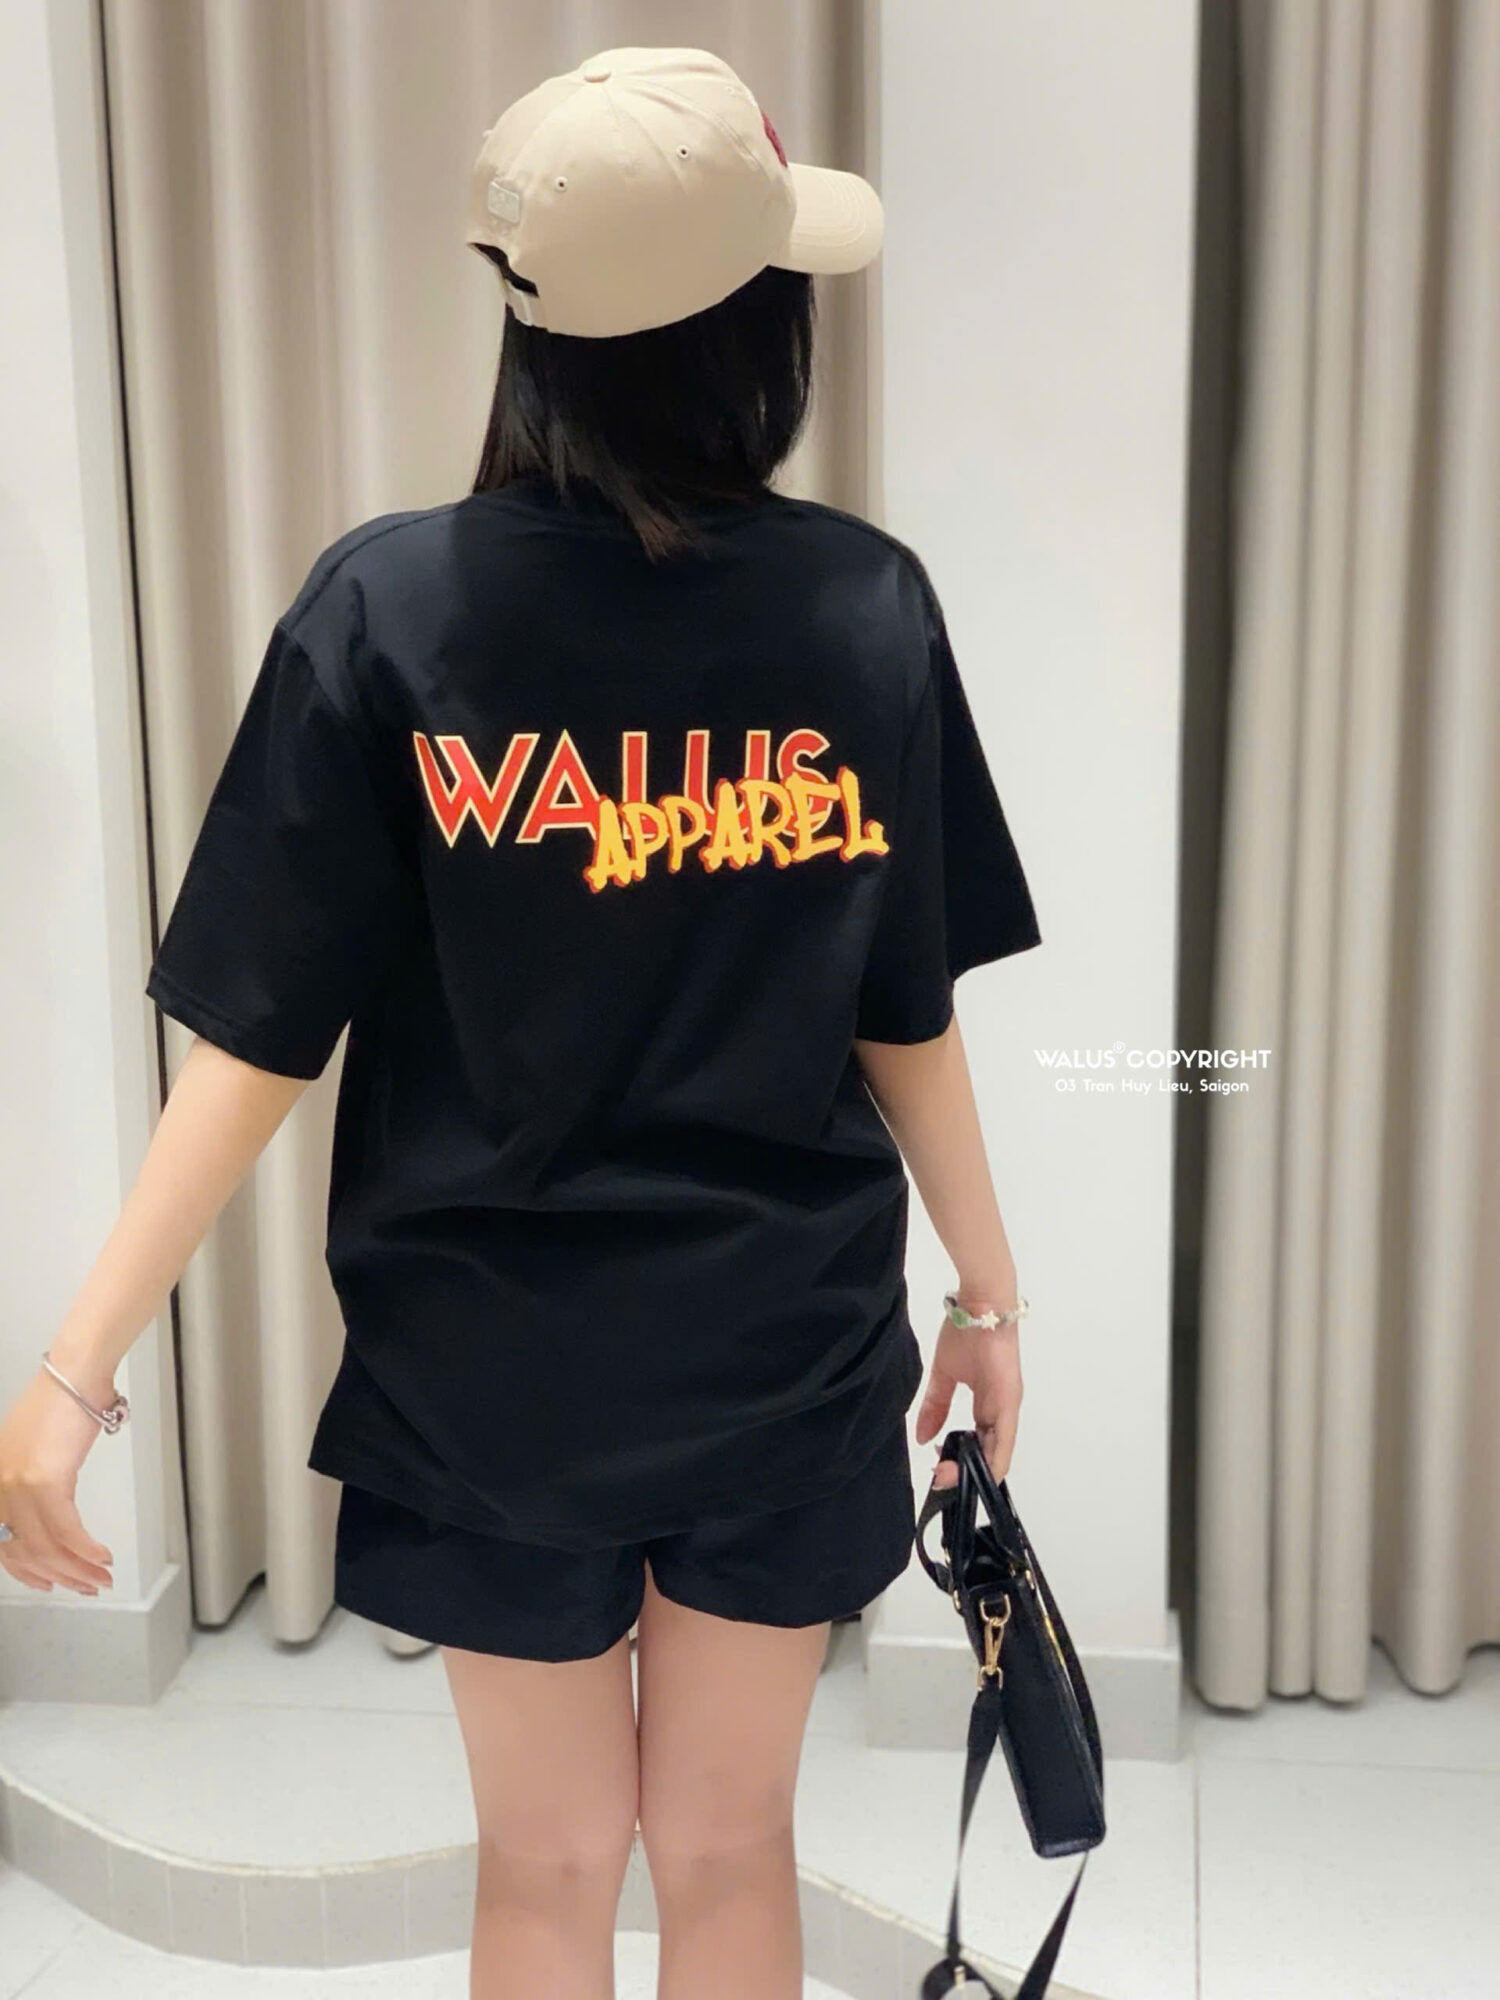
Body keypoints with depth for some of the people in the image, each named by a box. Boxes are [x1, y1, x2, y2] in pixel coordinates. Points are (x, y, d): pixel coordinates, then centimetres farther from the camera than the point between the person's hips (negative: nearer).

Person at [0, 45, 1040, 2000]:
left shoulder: (386, 606, -13)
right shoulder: (867, 608, -10)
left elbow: (260, 1038, -15)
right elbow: (908, 1019, -4)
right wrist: (988, 1286, 10)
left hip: (494, 1371, 0)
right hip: (789, 1351, 1)